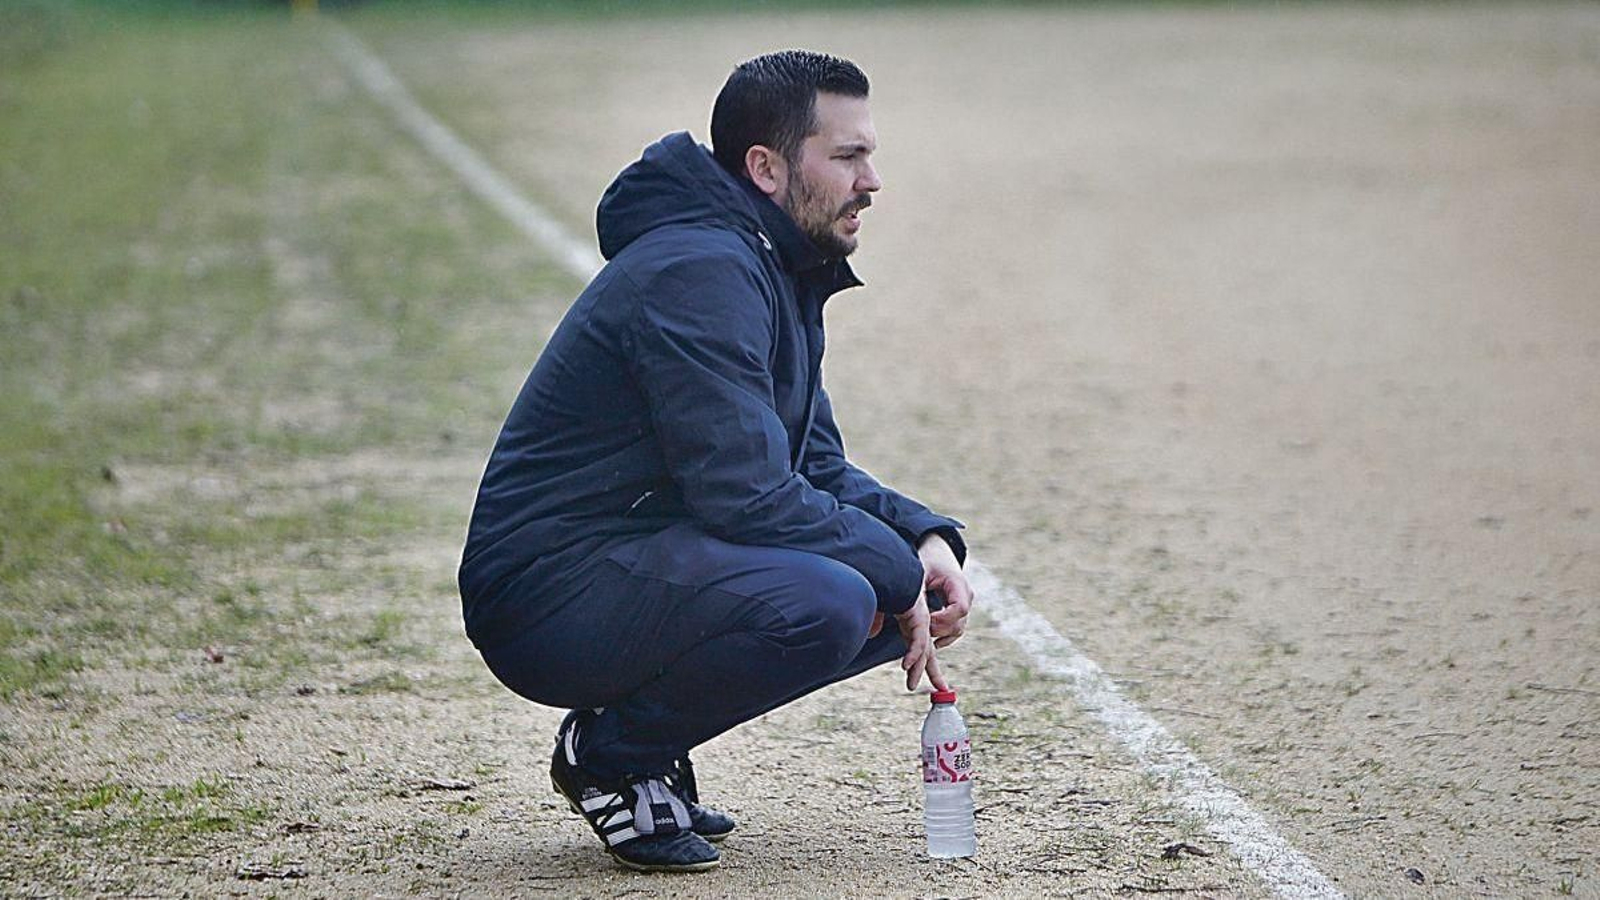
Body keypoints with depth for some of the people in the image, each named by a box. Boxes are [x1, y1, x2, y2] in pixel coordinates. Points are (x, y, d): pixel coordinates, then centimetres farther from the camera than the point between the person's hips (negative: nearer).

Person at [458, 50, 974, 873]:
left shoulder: (776, 273, 15)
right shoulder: (699, 272, -18)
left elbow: (816, 468, 20)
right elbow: (747, 494, -25)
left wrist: (924, 540, 2)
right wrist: (897, 570, -14)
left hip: (642, 570, 10)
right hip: (549, 595, -10)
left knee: (901, 581, 6)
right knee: (825, 603, -31)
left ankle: (639, 734, 10)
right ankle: (611, 753, -7)